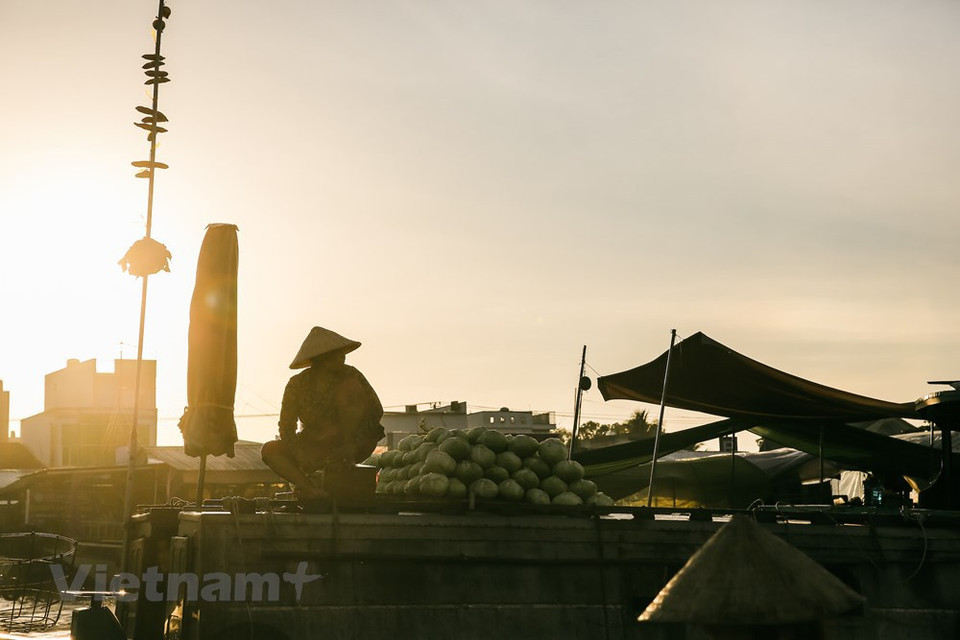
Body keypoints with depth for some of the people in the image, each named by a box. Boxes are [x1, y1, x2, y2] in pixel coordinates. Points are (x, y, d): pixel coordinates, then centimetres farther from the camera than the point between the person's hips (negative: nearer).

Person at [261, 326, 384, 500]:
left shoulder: (349, 375, -8)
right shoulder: (298, 385, -6)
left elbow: (376, 411, -17)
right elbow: (286, 426, -8)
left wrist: (351, 445, -28)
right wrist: (298, 454, -27)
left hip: (350, 445, -2)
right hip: (313, 450, 2)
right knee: (269, 450, -18)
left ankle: (348, 466, -21)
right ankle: (311, 490, -35)